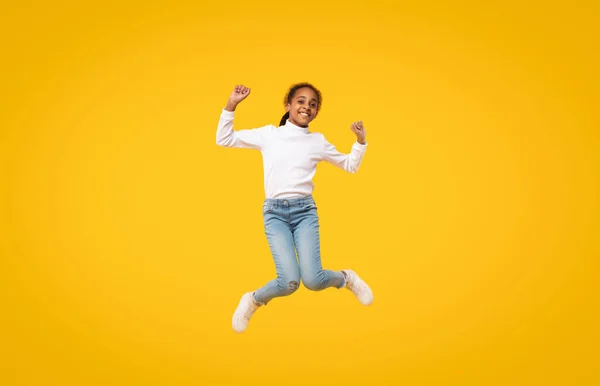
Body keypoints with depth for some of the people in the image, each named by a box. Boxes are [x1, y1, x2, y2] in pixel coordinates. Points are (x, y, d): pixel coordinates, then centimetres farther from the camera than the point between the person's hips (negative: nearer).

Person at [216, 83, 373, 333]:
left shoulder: (318, 141, 10)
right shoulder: (268, 134, 7)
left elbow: (350, 166, 22)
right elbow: (223, 139, 9)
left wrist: (361, 141, 7)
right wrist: (231, 105, -1)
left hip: (305, 210, 1)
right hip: (274, 212, -1)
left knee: (312, 280, -15)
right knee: (289, 282, -18)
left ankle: (345, 278, 21)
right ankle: (253, 300, 15)